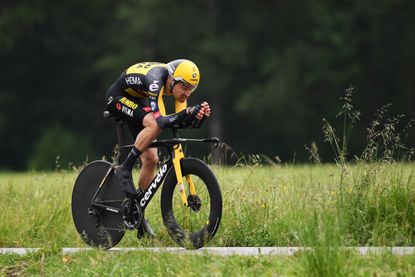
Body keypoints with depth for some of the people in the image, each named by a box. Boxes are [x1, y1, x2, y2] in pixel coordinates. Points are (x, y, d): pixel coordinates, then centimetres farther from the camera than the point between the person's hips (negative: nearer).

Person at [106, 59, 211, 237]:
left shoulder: (179, 84, -14)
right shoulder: (155, 82, -37)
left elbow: (182, 122, -16)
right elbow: (160, 121, -43)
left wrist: (196, 114, -36)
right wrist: (190, 112, -53)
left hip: (138, 102, 8)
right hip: (118, 99, -8)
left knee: (151, 160, -1)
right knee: (154, 124, -36)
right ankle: (125, 170, -22)